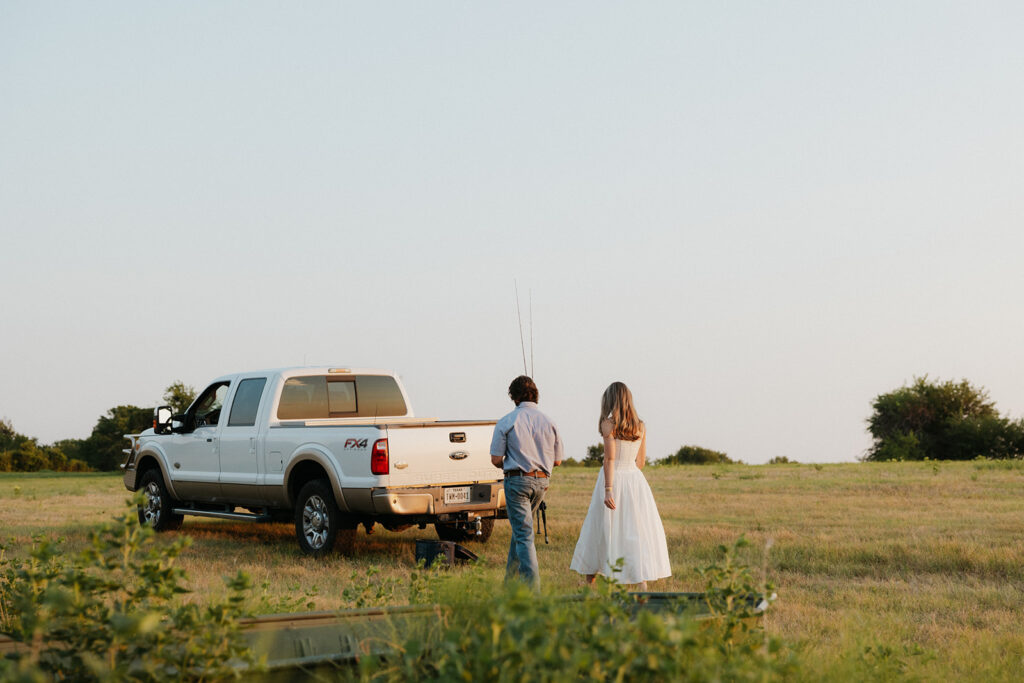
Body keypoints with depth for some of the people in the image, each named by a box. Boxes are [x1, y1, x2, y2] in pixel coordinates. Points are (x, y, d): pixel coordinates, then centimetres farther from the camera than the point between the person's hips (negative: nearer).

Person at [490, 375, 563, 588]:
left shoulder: (506, 422, -7)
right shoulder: (548, 422, 4)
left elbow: (496, 459, -7)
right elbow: (557, 460, 9)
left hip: (517, 481, -4)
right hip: (541, 482, 4)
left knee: (524, 534, -4)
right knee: (522, 527, 21)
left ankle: (532, 584, -12)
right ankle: (511, 576, 29)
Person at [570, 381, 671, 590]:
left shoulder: (609, 424, -7)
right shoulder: (641, 427, 7)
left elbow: (609, 458, -15)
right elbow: (641, 461, 13)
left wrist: (608, 490, -18)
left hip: (613, 479, -3)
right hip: (635, 479, 3)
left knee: (600, 531, 8)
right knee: (639, 533, 3)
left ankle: (589, 585, 18)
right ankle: (643, 583, -8)